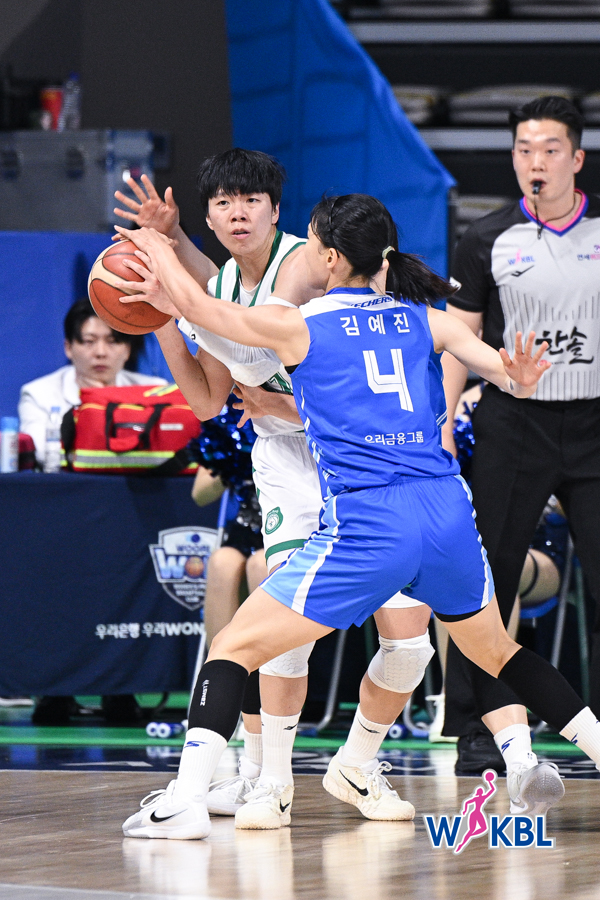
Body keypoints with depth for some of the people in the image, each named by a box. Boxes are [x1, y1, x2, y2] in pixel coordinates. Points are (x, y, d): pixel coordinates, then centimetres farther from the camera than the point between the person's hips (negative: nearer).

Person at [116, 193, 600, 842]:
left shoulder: (300, 327, 3)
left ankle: (185, 800, -10)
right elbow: (509, 374, 0)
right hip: (448, 513, 5)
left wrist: (160, 251, 27)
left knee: (234, 648, 3)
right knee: (496, 652, 29)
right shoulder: (426, 321, 13)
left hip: (365, 530, -5)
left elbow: (199, 307, 15)